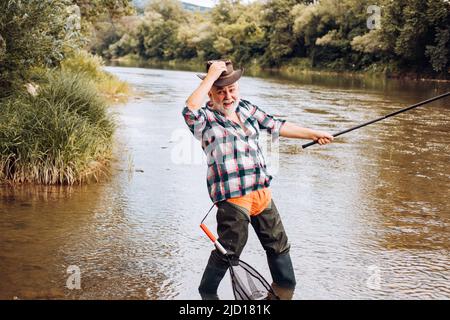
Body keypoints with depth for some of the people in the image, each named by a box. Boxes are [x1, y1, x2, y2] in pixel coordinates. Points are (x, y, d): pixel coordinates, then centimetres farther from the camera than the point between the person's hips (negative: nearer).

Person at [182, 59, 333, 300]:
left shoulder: (246, 108, 13)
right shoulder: (205, 119, -9)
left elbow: (277, 126, 22)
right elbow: (190, 109, -33)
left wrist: (314, 134, 25)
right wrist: (211, 76, -27)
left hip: (262, 191, 7)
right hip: (232, 197, -7)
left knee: (278, 243, 18)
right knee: (229, 251, -3)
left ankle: (284, 288, 36)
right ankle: (208, 293, 19)